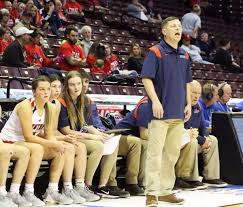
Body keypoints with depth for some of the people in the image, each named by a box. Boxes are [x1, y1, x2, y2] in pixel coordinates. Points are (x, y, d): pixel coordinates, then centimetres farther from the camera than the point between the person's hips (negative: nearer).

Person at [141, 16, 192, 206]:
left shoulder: (184, 56, 15)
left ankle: (166, 190, 19)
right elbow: (146, 78, -11)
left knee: (172, 153, 10)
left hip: (179, 113, 7)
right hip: (161, 112, -7)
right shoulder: (155, 52, -5)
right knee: (155, 152, -7)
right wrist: (155, 101, -19)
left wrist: (189, 104, 12)